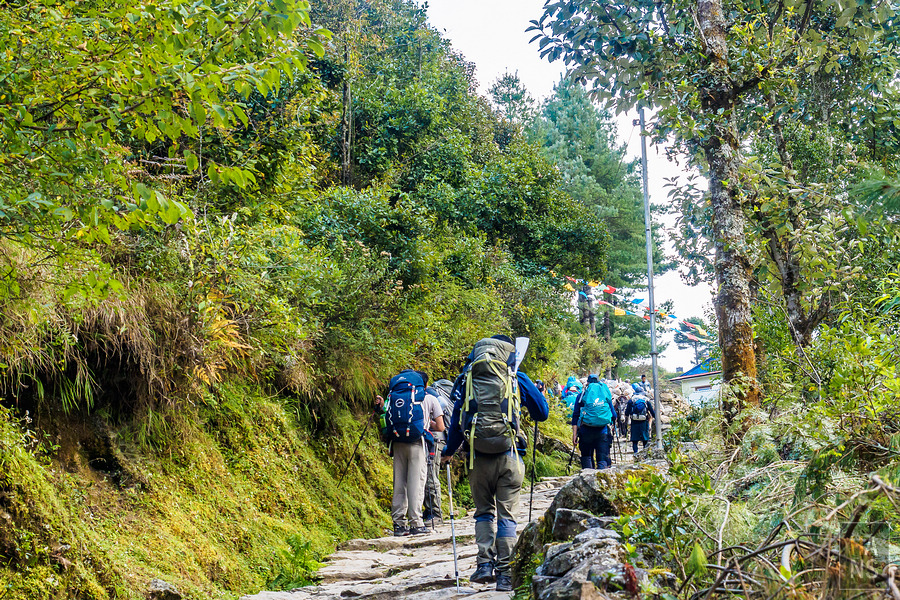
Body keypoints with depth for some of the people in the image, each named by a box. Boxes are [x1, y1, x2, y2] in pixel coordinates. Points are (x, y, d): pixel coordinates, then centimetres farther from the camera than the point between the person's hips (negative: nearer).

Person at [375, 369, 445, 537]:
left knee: (399, 483, 8)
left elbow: (388, 422, 10)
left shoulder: (394, 397, 15)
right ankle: (415, 523, -3)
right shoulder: (430, 399, 9)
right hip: (416, 443, -3)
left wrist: (382, 407, 19)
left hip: (397, 443, 3)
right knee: (416, 481, -1)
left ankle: (398, 523, 8)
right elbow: (440, 427, 8)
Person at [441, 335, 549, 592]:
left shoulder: (466, 379, 6)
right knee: (506, 514, 5)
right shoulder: (517, 379, 2)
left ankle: (485, 564, 5)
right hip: (508, 455, -1)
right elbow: (542, 413, 9)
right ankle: (505, 575, 2)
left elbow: (457, 419, 10)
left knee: (484, 511, 17)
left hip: (478, 456, 1)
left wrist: (448, 452, 24)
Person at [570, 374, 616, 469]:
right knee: (603, 458, 2)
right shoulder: (606, 394, 11)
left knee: (587, 456, 12)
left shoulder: (582, 395, 8)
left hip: (586, 430, 0)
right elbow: (614, 416, 16)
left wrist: (574, 434, 2)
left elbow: (575, 416, 3)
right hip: (603, 431, 1)